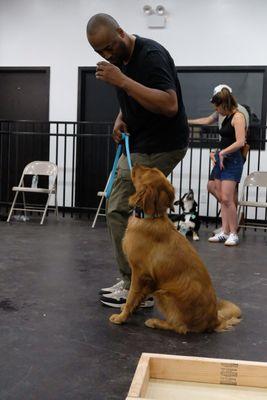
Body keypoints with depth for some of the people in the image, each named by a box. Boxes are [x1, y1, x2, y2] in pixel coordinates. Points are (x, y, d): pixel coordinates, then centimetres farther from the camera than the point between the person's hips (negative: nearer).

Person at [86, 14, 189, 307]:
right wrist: (121, 120, 1)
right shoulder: (119, 60, 8)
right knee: (122, 209, 11)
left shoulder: (151, 55, -20)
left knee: (120, 211, -9)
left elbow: (170, 105, -31)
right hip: (141, 143, 10)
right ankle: (133, 281, 21)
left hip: (160, 147, -10)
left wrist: (122, 81, -32)